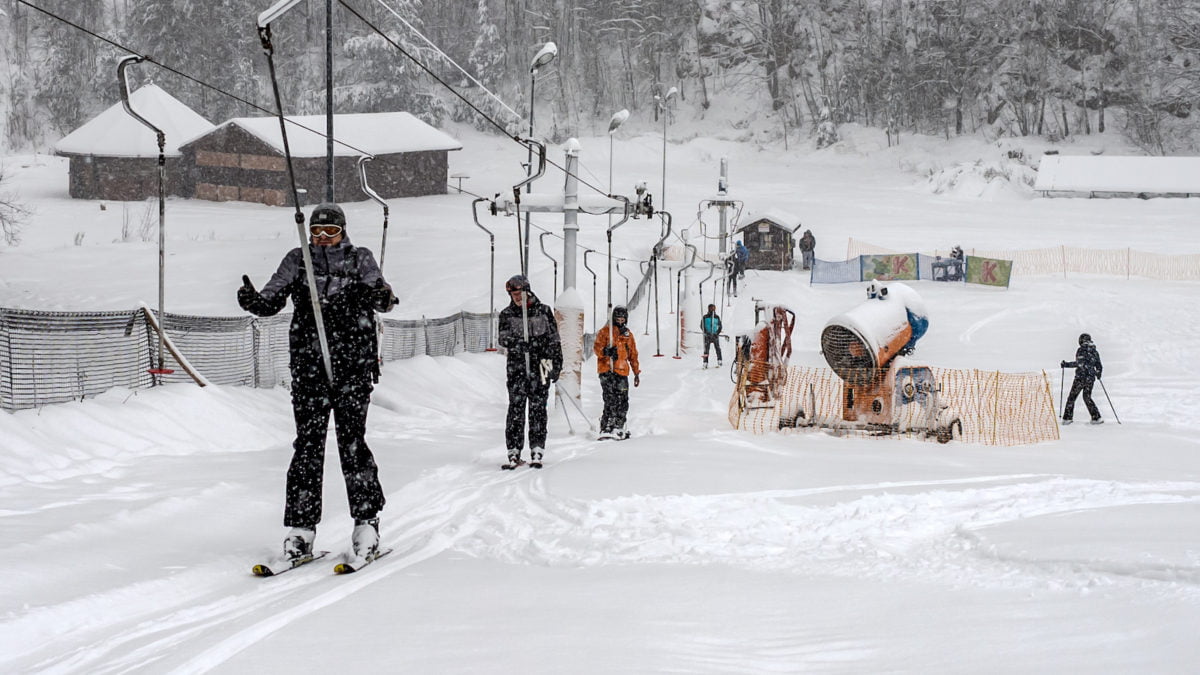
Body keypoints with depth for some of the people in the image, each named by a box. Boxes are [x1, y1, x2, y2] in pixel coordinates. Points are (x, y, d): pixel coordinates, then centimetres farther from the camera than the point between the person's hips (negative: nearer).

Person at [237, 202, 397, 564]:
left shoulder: (360, 259, 6)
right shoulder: (297, 261, 11)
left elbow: (385, 298, -7)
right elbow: (271, 301, 4)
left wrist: (379, 296, -31)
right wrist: (252, 300, -18)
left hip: (353, 365, -2)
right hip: (308, 365, 2)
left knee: (352, 442, -6)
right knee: (308, 443, -1)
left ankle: (367, 521, 5)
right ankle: (301, 527, 2)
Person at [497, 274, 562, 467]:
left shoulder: (543, 311, 6)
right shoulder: (507, 314, 8)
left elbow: (554, 339, 9)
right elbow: (502, 338, -1)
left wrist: (556, 364, 6)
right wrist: (515, 343, -21)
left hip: (540, 367, -1)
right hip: (516, 367, 1)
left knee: (537, 408, -1)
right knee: (516, 409, -4)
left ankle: (537, 451, 2)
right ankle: (514, 452, -2)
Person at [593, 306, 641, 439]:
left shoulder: (628, 334, 21)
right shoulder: (606, 331, 5)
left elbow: (633, 355, 26)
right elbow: (596, 347, -5)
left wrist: (636, 372, 22)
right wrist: (606, 351, -26)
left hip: (622, 371, 5)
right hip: (607, 370, -5)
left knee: (622, 401, 3)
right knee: (610, 400, -15)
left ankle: (618, 428, 11)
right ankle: (606, 429, -16)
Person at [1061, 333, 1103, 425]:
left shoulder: (1081, 350, -8)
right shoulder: (1095, 352, 10)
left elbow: (1079, 363, -19)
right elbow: (1099, 366, 12)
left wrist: (1066, 364, -11)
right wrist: (1098, 374, 30)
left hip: (1080, 377, -5)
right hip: (1091, 378, 5)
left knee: (1072, 397, 5)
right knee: (1087, 397, 17)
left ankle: (1067, 418, 2)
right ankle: (1096, 418, 9)